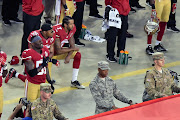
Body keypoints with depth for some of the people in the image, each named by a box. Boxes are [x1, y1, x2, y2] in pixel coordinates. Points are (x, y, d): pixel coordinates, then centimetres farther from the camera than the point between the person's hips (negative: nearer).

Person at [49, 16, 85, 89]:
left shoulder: (72, 28, -10)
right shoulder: (57, 31, -33)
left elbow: (72, 45, -2)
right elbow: (58, 51, -29)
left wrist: (68, 56, -22)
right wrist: (73, 49, -16)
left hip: (58, 51, 8)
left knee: (78, 55, -2)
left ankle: (74, 81, 6)